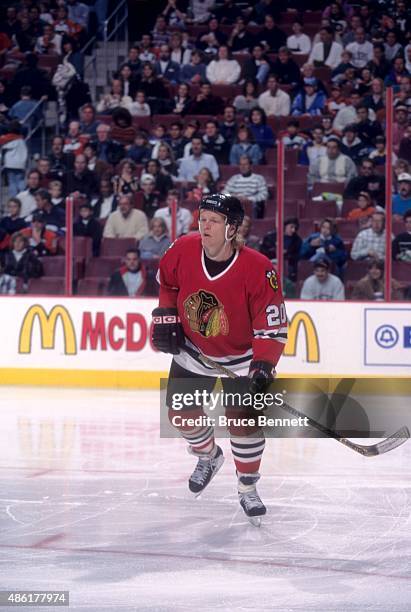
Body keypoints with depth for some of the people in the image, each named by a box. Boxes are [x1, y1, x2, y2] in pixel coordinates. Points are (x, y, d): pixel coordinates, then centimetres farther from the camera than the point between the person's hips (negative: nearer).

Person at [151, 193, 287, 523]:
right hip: (192, 350, 4)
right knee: (182, 414, 7)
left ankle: (248, 489, 11)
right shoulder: (183, 250, -18)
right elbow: (166, 281, 6)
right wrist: (166, 316, -2)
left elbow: (273, 326, -24)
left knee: (244, 420, -9)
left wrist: (263, 365, -33)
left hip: (240, 356, -4)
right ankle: (209, 456, 39)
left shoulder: (258, 269, -29)